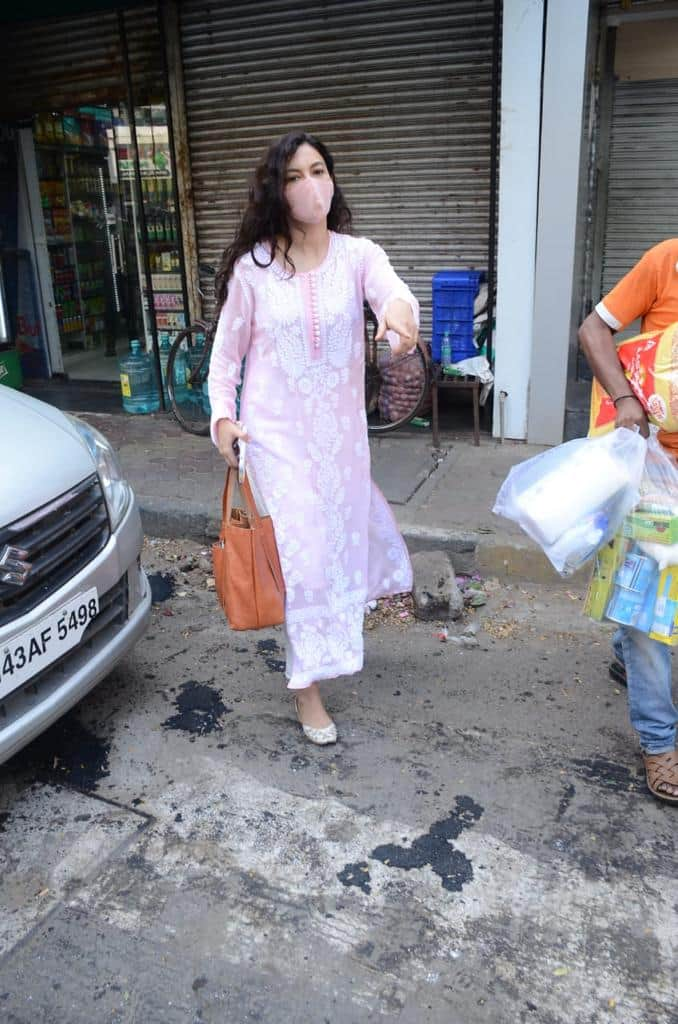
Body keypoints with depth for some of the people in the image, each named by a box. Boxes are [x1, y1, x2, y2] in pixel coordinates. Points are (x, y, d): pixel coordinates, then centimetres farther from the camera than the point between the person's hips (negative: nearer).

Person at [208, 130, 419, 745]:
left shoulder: (358, 255, -5)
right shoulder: (252, 266, -5)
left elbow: (392, 292, -27)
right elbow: (227, 348, 4)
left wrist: (401, 311, -50)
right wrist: (222, 415, -7)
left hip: (341, 428, 2)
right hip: (276, 433, -2)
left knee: (343, 531, 17)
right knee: (303, 552, -3)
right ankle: (308, 688, 14)